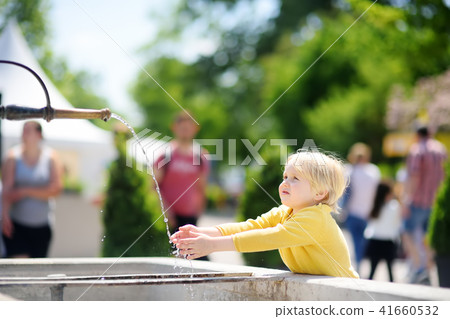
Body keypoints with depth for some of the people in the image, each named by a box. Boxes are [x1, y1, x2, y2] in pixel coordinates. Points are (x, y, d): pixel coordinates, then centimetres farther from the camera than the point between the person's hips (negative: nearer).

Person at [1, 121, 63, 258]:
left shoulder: (50, 157, 0)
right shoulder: (13, 157, -2)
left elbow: (56, 188, -8)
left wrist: (25, 192, -13)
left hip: (42, 226, 2)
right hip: (16, 224, -2)